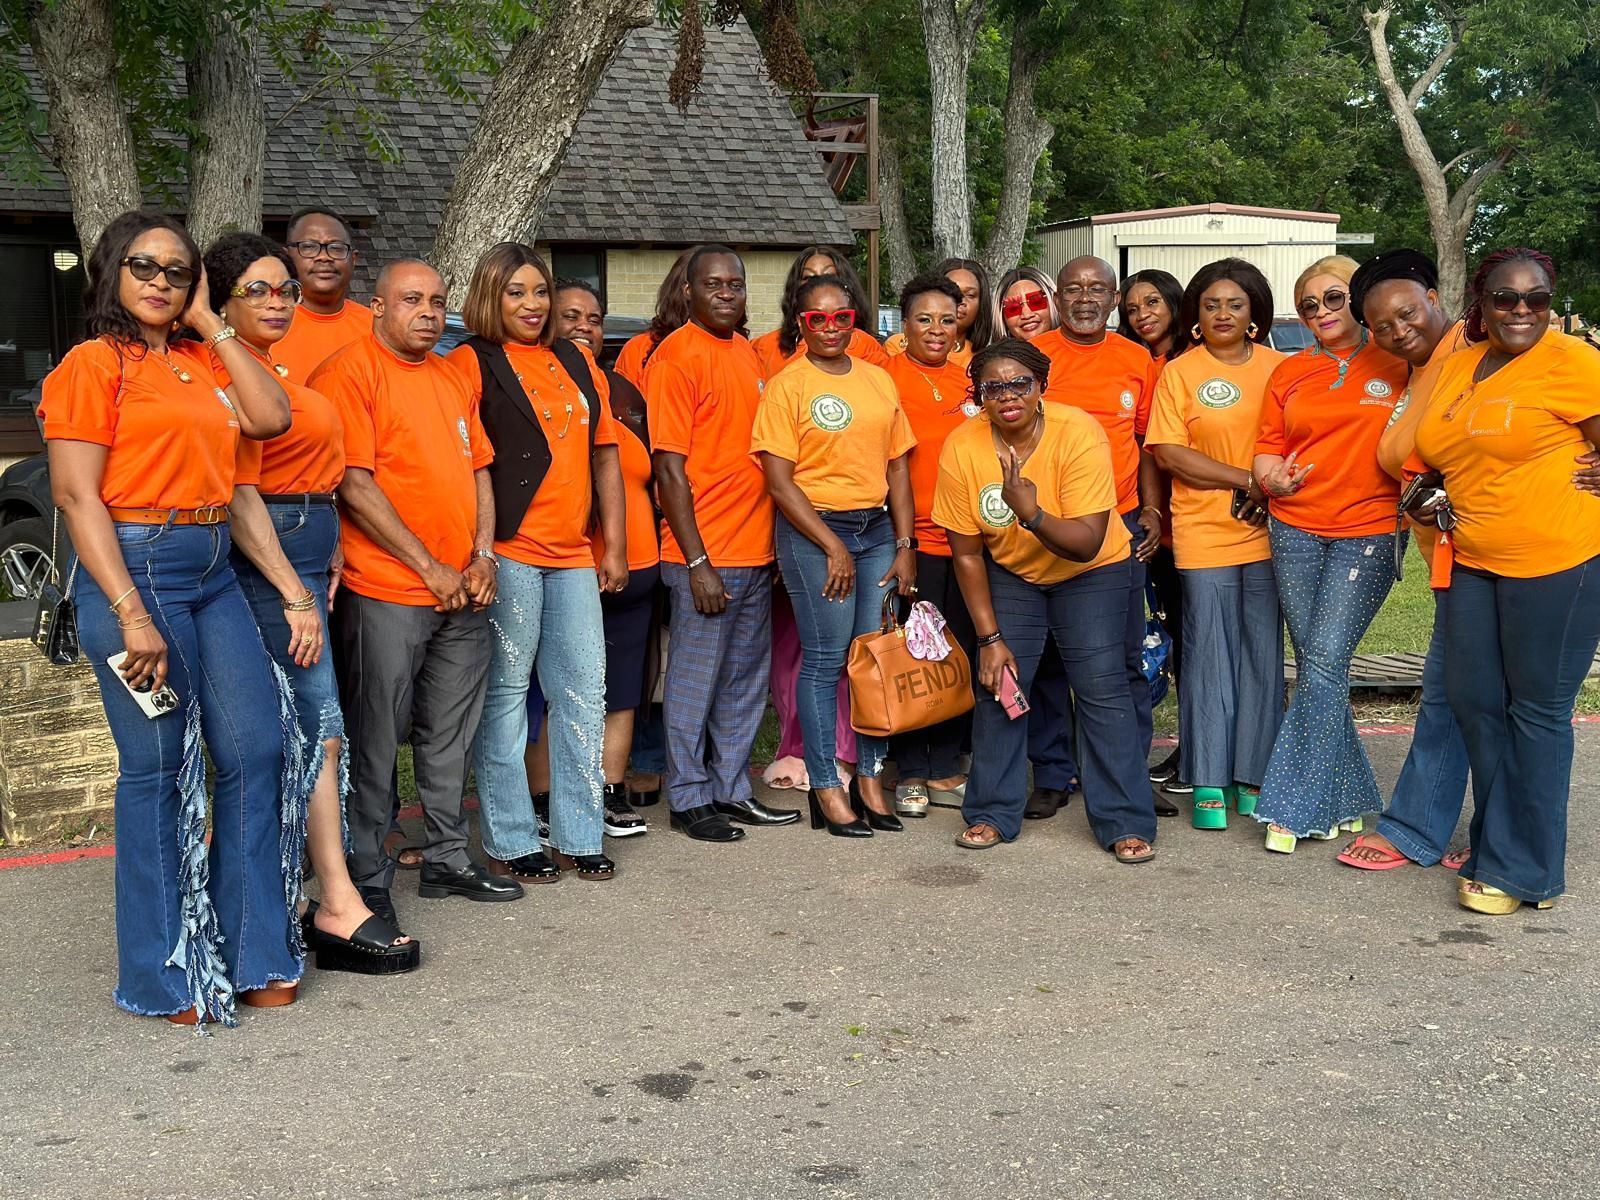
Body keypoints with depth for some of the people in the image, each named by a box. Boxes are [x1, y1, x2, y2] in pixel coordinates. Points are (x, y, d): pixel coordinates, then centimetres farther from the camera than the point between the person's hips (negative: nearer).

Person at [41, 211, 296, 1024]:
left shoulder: (200, 361, 15)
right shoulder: (95, 363, -4)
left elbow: (271, 417, 0)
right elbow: (76, 495, -11)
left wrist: (212, 323, 5)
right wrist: (131, 614, -18)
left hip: (214, 572, 7)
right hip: (134, 568, -7)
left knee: (256, 749, 5)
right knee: (157, 768, -1)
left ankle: (249, 953, 19)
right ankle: (162, 977, 14)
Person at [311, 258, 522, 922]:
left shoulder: (454, 376, 15)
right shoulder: (349, 372, -9)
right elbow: (355, 486, -15)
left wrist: (482, 555, 4)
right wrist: (429, 568, -14)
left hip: (463, 592, 7)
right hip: (386, 592, -7)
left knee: (450, 735, 15)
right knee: (375, 741, 0)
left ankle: (448, 858, 28)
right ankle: (368, 879, 11)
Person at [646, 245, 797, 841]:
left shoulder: (746, 351, 12)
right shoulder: (677, 356, -10)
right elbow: (670, 468, -14)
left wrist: (773, 543, 12)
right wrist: (697, 562, -17)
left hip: (755, 550, 7)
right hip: (704, 554, -7)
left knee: (746, 680, 14)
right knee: (695, 680, 2)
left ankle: (731, 788, 25)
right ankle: (690, 799, 14)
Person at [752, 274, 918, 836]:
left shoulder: (879, 380, 11)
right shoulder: (786, 386, -4)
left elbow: (897, 468, 11)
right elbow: (779, 480, -9)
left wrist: (905, 546, 3)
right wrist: (833, 546, -12)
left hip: (878, 527, 5)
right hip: (813, 531, -5)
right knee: (824, 660, -3)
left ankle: (871, 778, 17)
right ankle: (826, 788, 7)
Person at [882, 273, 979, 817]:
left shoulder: (968, 380, 12)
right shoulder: (887, 376, -2)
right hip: (911, 537, -5)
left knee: (960, 654, 8)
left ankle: (946, 771, 18)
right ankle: (911, 773, 10)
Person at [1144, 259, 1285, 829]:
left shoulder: (1278, 367, 9)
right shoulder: (1180, 372, 3)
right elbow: (1168, 452, -6)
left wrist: (1272, 491, -8)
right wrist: (1247, 479, -11)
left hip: (1267, 531, 2)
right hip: (1203, 534, -2)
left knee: (1264, 655, 5)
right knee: (1209, 657, 1)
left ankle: (1254, 774, 15)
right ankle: (1209, 781, 9)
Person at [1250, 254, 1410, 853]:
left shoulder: (1397, 364, 2)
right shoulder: (1289, 372, 11)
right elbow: (1267, 447, 12)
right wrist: (1272, 477, -9)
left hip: (1368, 534, -4)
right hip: (1295, 532, 4)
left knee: (1324, 663, -10)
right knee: (1315, 665, 6)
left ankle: (1296, 806, -2)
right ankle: (1344, 797, 19)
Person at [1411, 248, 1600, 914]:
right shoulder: (1457, 365, 11)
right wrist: (1424, 501, 7)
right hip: (1472, 560, 7)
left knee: (1538, 710, 2)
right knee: (1472, 700, 12)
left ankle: (1522, 868, 14)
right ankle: (1497, 845, 29)